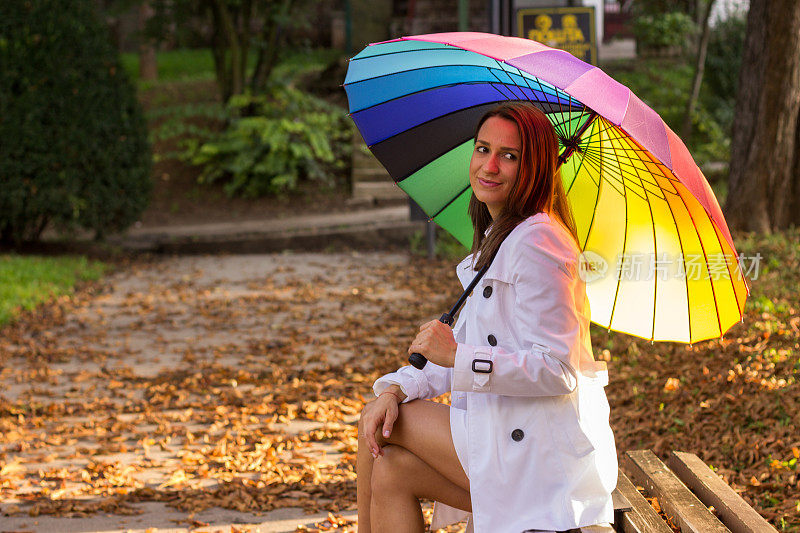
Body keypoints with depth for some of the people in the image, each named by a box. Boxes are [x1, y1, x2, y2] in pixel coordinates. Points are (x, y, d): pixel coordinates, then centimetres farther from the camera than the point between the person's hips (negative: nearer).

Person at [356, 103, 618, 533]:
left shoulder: (537, 242, -17)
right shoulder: (495, 239, 14)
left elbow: (557, 371, -21)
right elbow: (465, 350, 14)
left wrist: (457, 355, -24)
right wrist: (397, 388, -1)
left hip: (545, 460, -9)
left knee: (374, 434, -4)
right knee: (389, 471, -2)